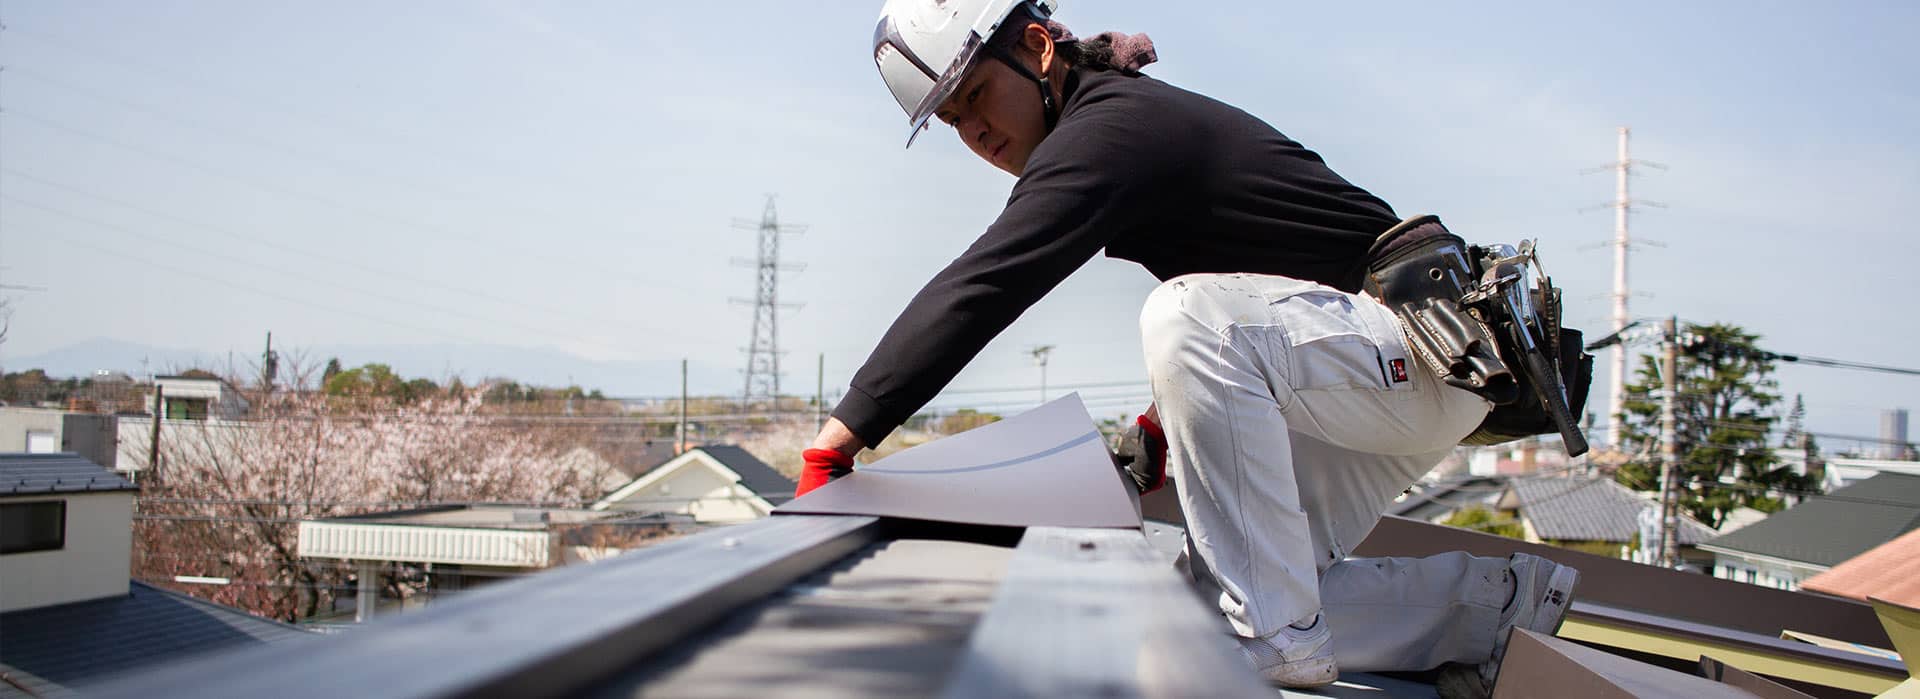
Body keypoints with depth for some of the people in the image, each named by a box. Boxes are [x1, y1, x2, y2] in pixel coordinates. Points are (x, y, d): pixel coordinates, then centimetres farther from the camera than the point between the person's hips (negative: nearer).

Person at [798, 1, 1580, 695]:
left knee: (1187, 320, -34)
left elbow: (975, 292, -28)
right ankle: (1491, 603, 9)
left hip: (1426, 348, -10)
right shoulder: (1133, 116, 11)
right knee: (1218, 582, 2)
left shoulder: (1105, 132, -20)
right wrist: (1163, 422, 15)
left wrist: (838, 441, -27)